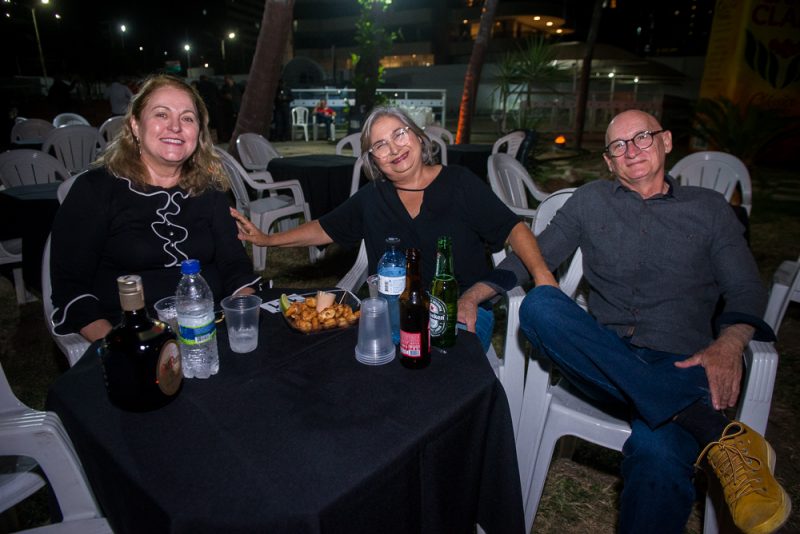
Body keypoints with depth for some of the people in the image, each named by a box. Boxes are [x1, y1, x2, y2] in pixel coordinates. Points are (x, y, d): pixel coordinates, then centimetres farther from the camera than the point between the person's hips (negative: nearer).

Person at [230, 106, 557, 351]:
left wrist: (541, 273, -19)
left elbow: (513, 228, -2)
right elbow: (325, 229, 19)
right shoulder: (371, 198, 9)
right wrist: (267, 239, 13)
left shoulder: (459, 183, 0)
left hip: (464, 309, -2)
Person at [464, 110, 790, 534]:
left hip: (678, 369, -2)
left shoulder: (709, 208, 15)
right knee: (539, 306, -32)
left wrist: (728, 345, -14)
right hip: (604, 363, 3)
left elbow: (747, 291, 9)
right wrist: (474, 294, -4)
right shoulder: (591, 201, 17)